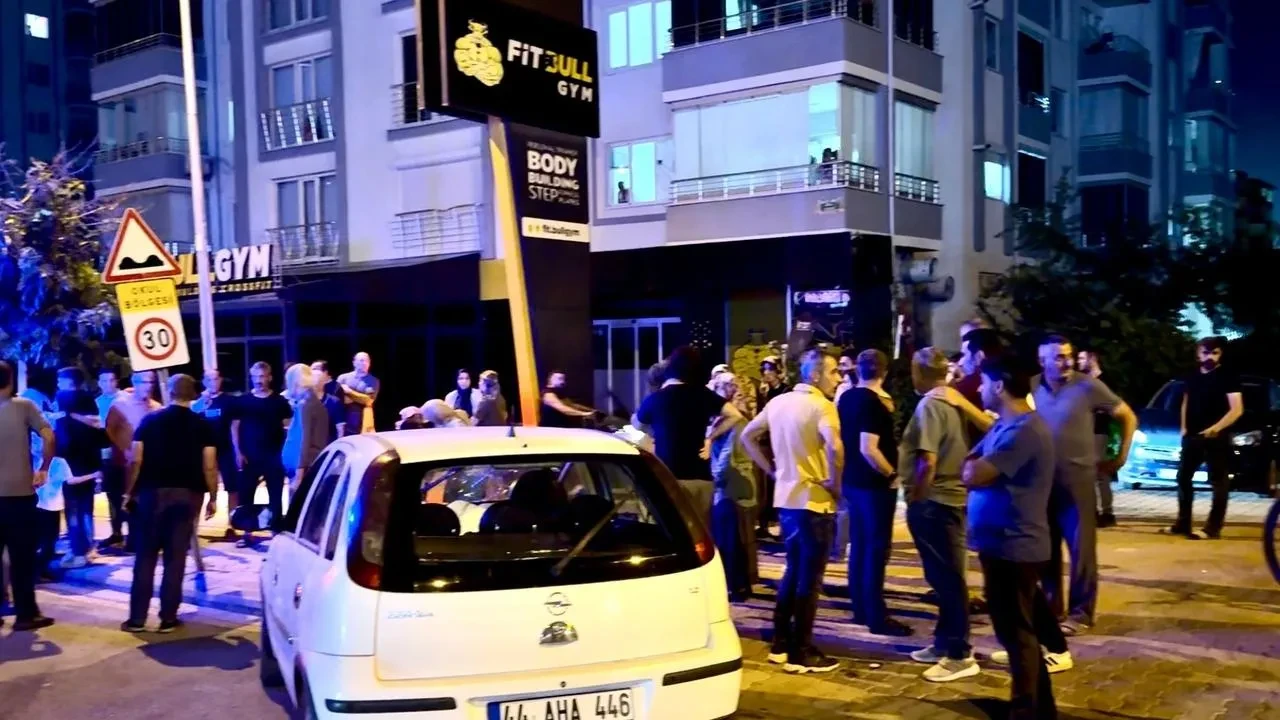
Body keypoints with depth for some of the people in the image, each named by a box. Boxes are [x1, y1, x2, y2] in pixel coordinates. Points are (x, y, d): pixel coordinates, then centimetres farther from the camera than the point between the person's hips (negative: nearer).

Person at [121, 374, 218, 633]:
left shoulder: (150, 420, 2)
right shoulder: (203, 426, 1)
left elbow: (136, 461, -2)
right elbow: (209, 466, -4)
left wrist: (129, 491, 7)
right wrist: (213, 497, 5)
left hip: (153, 492, 0)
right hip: (188, 494, 0)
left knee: (146, 556, 6)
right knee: (176, 557, 3)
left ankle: (137, 618, 7)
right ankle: (168, 618, 6)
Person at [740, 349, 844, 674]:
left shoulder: (779, 401, 9)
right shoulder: (820, 405, -15)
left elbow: (748, 436, 16)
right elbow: (834, 446, -32)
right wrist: (835, 482, -17)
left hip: (786, 497, 8)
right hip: (814, 500, -8)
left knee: (793, 572, 19)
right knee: (809, 578, 1)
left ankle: (780, 644, 24)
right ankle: (801, 654, 7)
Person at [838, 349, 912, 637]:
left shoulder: (846, 398, 7)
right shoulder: (874, 402, -18)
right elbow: (868, 449, -26)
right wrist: (892, 473, -15)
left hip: (853, 480, 8)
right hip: (875, 484, -8)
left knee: (859, 545, 14)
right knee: (876, 549, -3)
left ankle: (860, 609, 21)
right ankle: (876, 617, 1)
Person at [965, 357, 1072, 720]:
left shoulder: (1023, 430, -22)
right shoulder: (1004, 425, 13)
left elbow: (972, 475, -25)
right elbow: (972, 464, 16)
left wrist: (976, 465, -4)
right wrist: (978, 465, -5)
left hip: (1013, 545, -10)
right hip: (1003, 543, 10)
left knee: (1016, 632, 0)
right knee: (1019, 629, 18)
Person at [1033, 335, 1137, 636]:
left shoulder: (1088, 387, -8)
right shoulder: (1031, 387, 0)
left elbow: (1128, 417, 2)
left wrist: (1121, 456, 3)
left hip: (1077, 481, -3)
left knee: (1081, 549, 2)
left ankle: (1080, 613, 11)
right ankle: (1051, 608, 23)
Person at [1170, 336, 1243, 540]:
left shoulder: (1228, 377, -6)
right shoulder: (1193, 377, 14)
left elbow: (1237, 409, -13)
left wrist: (1216, 428, -25)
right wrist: (1184, 428, 12)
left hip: (1216, 437, -7)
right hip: (1191, 436, 7)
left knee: (1219, 483, -3)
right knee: (1183, 478, 11)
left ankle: (1212, 529, -3)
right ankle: (1183, 524, 20)